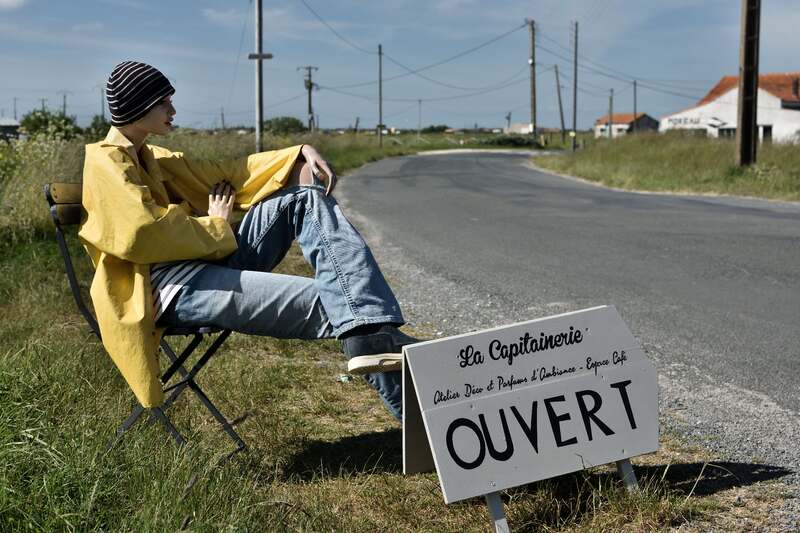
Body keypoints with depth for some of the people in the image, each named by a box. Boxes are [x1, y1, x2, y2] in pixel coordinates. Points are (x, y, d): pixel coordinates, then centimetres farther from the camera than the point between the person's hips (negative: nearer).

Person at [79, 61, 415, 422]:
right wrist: (216, 227, -3)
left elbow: (221, 175, 23)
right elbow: (141, 234, -19)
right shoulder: (104, 162, -3)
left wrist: (301, 153, 10)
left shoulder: (151, 158, 24)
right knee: (327, 303, -22)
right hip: (170, 286, -10)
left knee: (306, 196, -4)